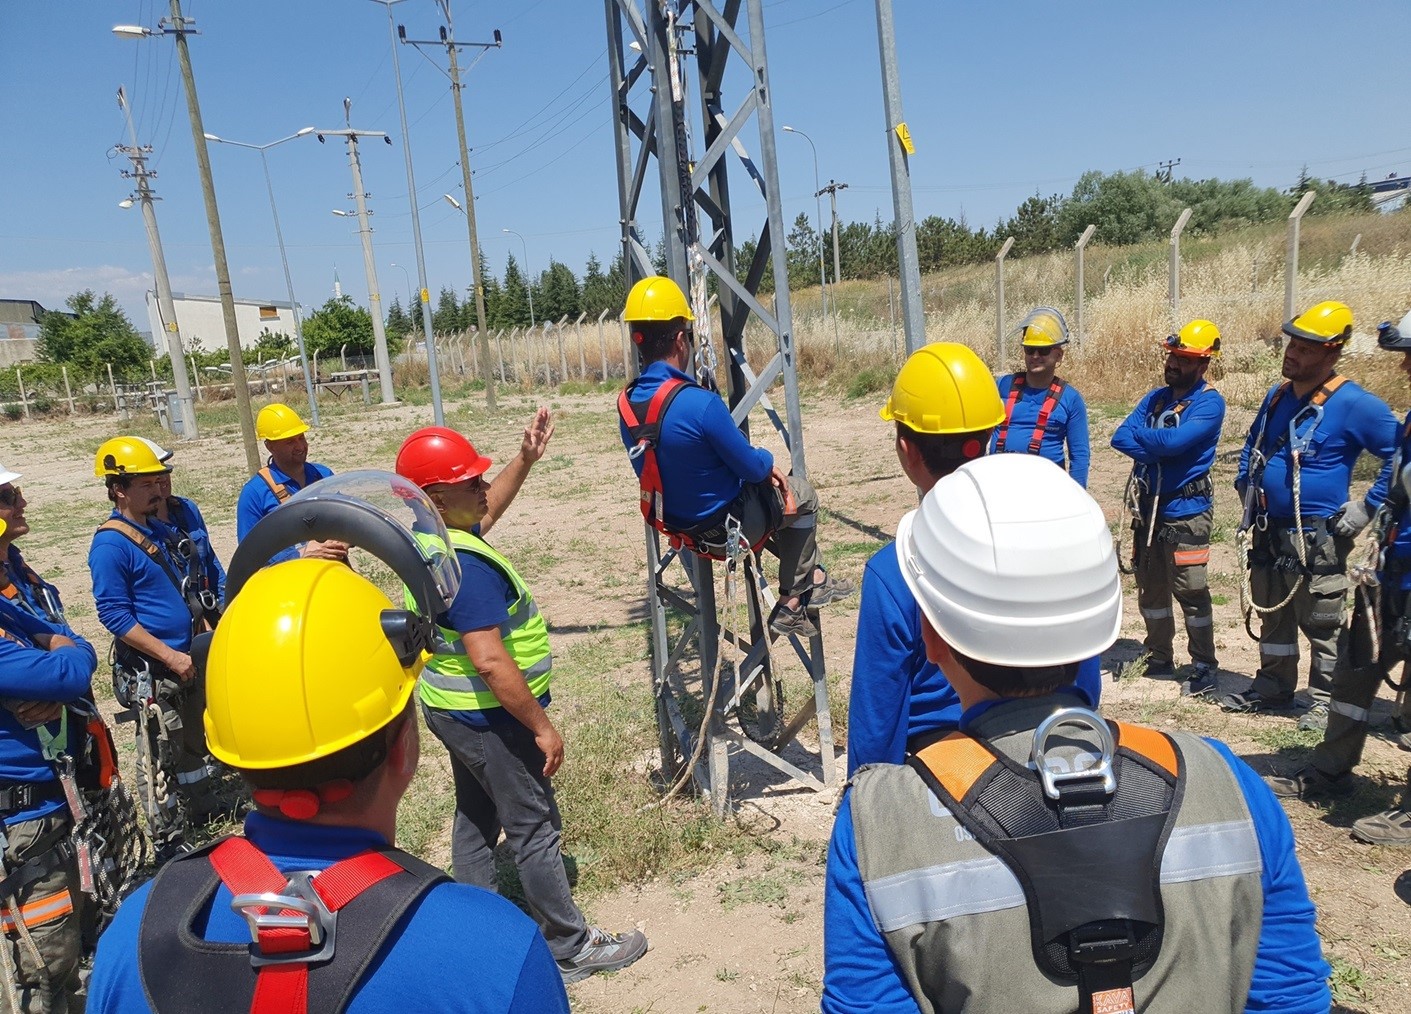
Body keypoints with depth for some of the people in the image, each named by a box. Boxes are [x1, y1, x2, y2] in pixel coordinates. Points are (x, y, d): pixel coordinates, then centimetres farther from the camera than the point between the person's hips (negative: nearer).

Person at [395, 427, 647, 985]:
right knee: (535, 828, 2)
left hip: (453, 709, 10)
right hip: (487, 717, -10)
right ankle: (571, 949, 16)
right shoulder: (462, 563, -29)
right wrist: (542, 725, -24)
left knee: (476, 818, 21)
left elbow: (487, 509, 21)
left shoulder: (429, 539, 1)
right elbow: (490, 661, -32)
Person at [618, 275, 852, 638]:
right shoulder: (699, 404, -30)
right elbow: (752, 466, -20)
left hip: (678, 524, 7)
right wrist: (769, 462, 5)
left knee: (760, 486, 31)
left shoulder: (626, 404, -6)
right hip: (726, 530, -7)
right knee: (801, 493, 19)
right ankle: (792, 602, 26)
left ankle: (812, 577, 36)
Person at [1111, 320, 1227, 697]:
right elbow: (1120, 437, -1)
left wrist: (1140, 435, -6)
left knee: (1191, 591, -3)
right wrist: (1157, 449, -17)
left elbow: (1175, 441, -24)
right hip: (1148, 509, 7)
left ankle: (1205, 670, 9)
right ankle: (1159, 659, 28)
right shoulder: (1155, 398, 11)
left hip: (1185, 511, -7)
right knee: (1150, 589, 14)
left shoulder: (1210, 403, -9)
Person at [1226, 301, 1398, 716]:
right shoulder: (1277, 396, 10)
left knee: (1321, 626, 4)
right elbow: (1252, 444, 28)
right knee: (1272, 618, 18)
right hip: (1267, 536, 7)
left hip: (1316, 539, -7)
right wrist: (1245, 486, 17)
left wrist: (1366, 509, -15)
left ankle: (1326, 699, 18)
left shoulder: (1354, 405, -14)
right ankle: (1272, 689, 32)